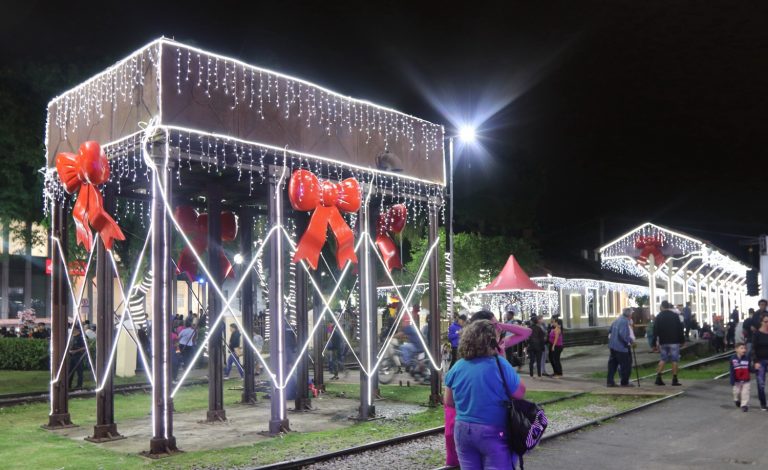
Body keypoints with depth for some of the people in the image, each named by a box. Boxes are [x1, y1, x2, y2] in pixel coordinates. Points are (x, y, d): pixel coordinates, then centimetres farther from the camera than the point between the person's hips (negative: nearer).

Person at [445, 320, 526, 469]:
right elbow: (520, 393, -3)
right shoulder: (500, 365, -15)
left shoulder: (457, 367, 0)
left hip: (462, 430, 5)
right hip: (494, 433, -4)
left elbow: (449, 402, 9)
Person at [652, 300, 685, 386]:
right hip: (674, 341, -2)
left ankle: (658, 378, 3)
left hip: (663, 342, 3)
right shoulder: (675, 315, -2)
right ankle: (674, 380, 0)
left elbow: (655, 331, 0)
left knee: (663, 359, 12)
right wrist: (682, 340, 5)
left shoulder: (658, 317, 3)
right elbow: (680, 329, -2)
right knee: (674, 360, 2)